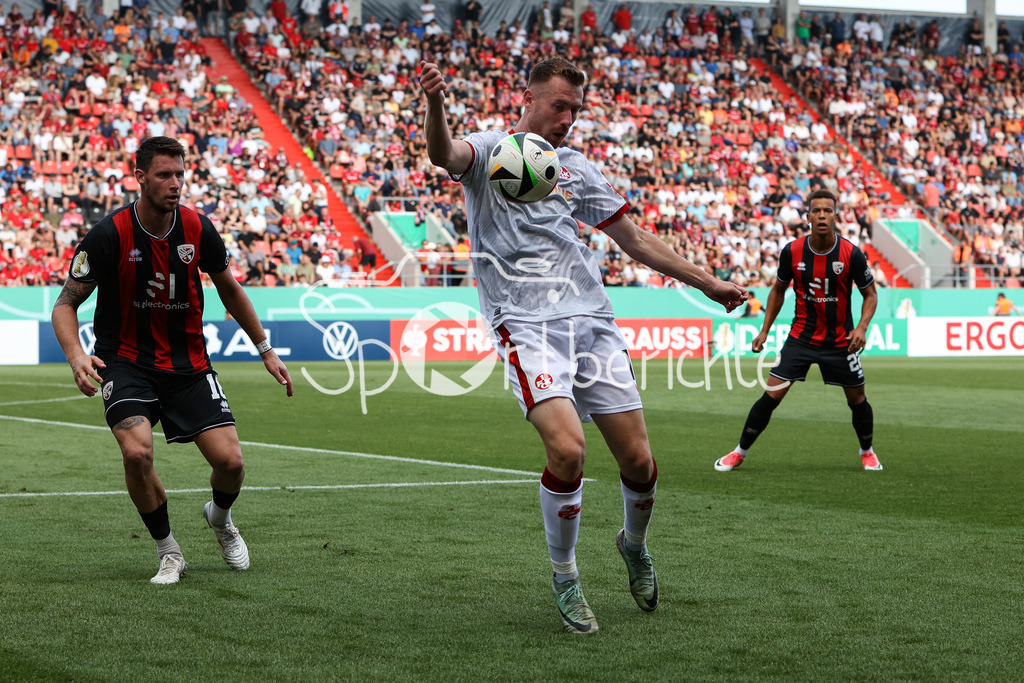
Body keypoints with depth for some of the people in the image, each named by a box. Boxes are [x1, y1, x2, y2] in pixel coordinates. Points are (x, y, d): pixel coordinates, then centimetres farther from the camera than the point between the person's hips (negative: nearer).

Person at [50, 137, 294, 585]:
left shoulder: (197, 229, -5)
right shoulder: (108, 235, -15)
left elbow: (229, 288, 14)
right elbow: (66, 303, -8)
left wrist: (265, 349, 17)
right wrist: (76, 354, -27)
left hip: (188, 363, 3)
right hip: (127, 361, -3)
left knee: (229, 460, -10)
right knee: (137, 451, -27)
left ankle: (220, 518, 28)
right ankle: (169, 553, -3)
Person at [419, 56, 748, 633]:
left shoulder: (577, 169, 18)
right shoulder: (491, 150, 4)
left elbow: (634, 238, 25)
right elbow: (444, 155, -21)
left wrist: (706, 282, 24)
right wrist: (435, 104, -42)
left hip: (592, 319, 5)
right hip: (526, 324, -5)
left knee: (638, 458, -1)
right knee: (567, 450, -23)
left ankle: (635, 544, 32)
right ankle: (565, 576, 0)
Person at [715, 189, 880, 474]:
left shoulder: (851, 254, -14)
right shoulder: (792, 251, -9)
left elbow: (870, 294, -2)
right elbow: (778, 289, 8)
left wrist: (862, 327, -18)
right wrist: (764, 330, 5)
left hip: (840, 340, 0)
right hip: (801, 337, 1)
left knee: (857, 399, 6)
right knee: (772, 395, -7)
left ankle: (867, 452, 33)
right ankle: (739, 453, 7)